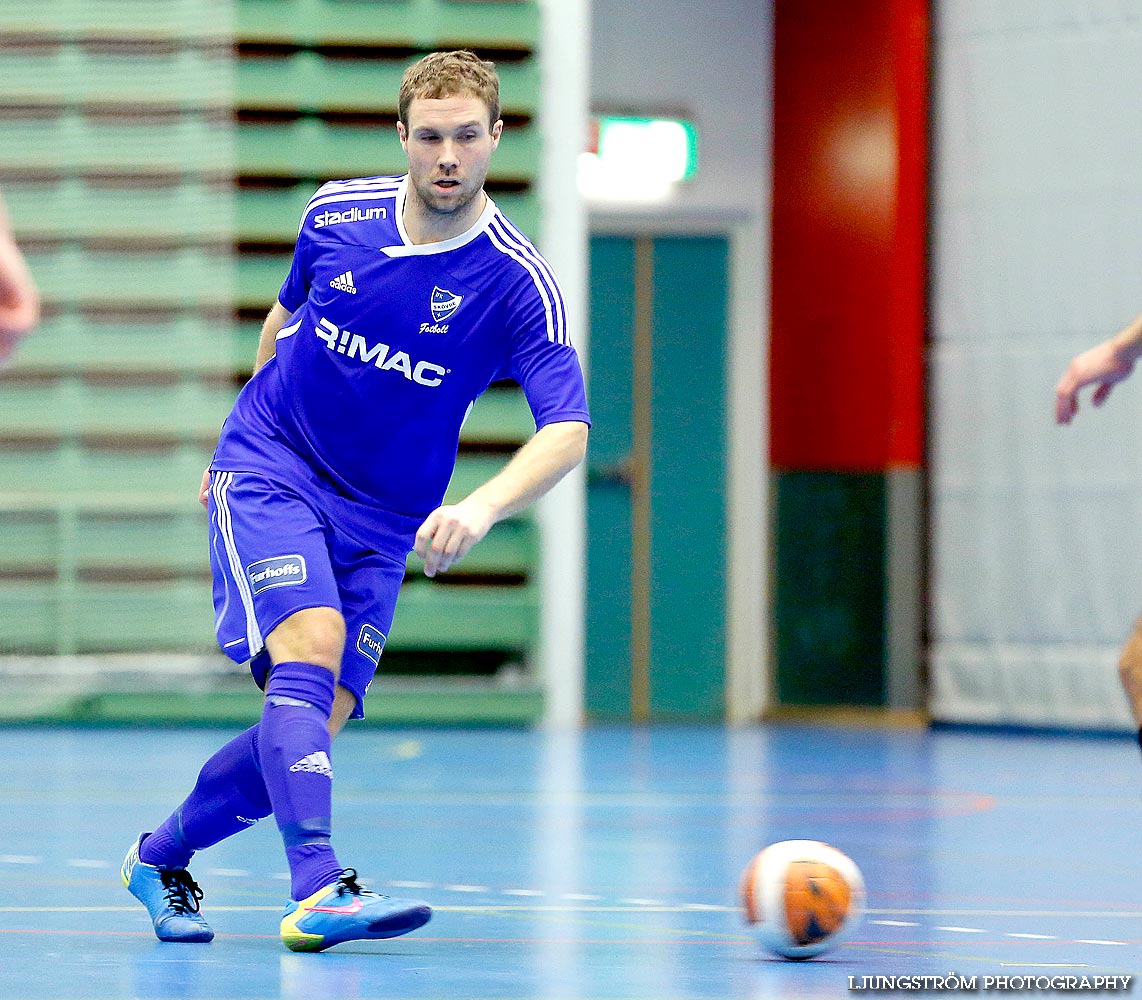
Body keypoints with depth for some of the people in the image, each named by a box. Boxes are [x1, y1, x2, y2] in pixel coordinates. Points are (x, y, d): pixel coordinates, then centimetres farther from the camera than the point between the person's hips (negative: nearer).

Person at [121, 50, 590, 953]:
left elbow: (567, 431, -24)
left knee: (316, 725, -6)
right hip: (268, 467, -1)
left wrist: (483, 507, -42)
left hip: (380, 519, 1)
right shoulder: (335, 213, -5)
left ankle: (161, 858, 18)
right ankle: (317, 889, -37)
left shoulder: (519, 283, -14)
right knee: (310, 645, -26)